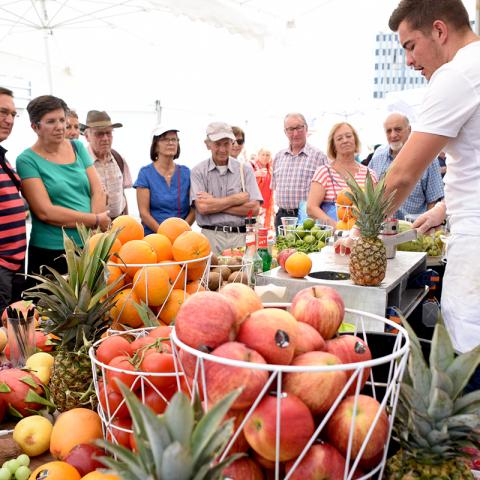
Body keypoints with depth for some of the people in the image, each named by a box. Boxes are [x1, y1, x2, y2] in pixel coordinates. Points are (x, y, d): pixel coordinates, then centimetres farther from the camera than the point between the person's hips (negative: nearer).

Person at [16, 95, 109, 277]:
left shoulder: (78, 147, 8)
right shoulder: (27, 160, -6)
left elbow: (98, 192, 3)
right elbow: (45, 211, -13)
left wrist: (95, 233, -11)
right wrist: (96, 220, -13)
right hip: (52, 253, -4)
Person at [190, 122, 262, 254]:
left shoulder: (245, 169, 10)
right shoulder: (198, 171, 6)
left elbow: (254, 209, -1)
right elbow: (202, 208, -7)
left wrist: (214, 204, -3)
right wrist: (236, 199, -2)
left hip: (241, 237, 1)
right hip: (211, 236, -1)